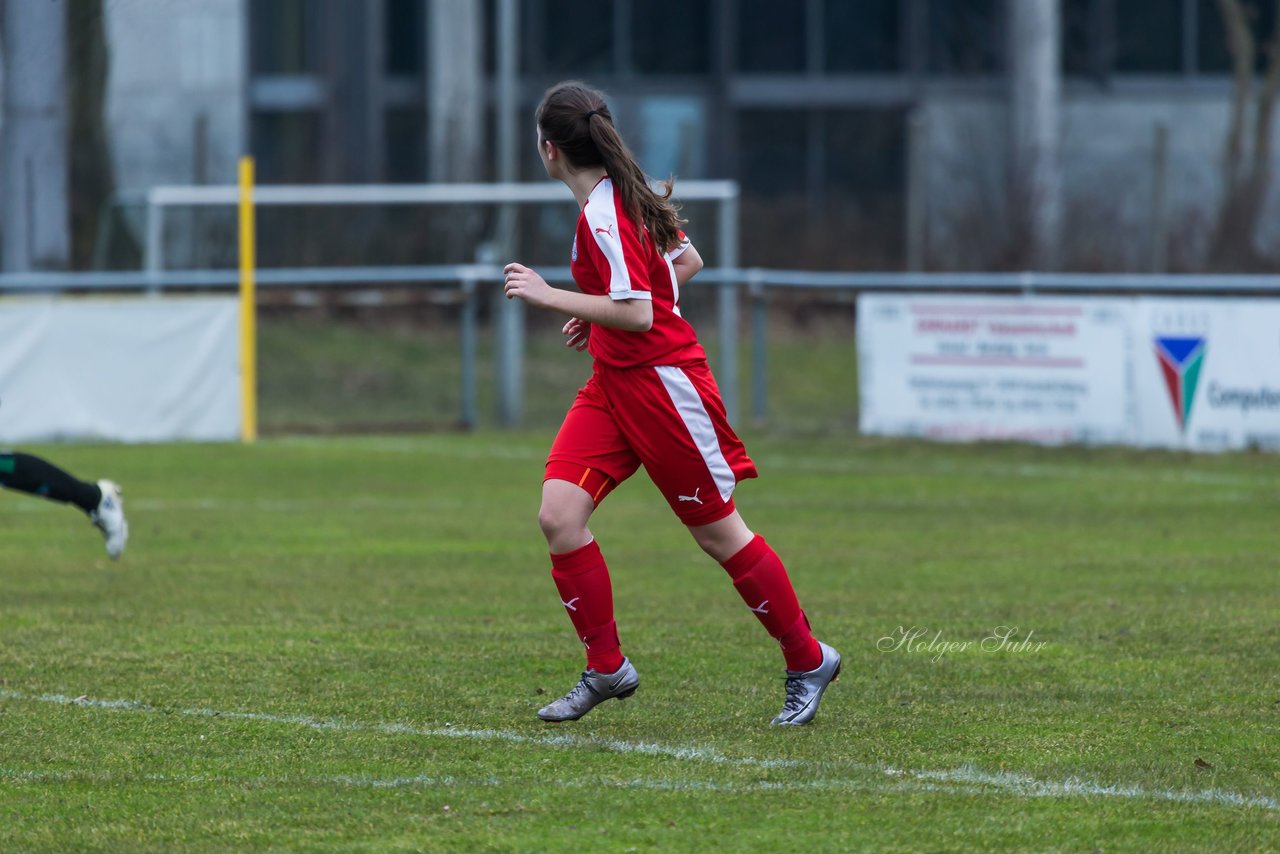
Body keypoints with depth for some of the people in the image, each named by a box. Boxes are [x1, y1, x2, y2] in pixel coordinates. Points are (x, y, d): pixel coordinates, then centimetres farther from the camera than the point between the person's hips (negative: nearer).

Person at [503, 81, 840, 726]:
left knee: (718, 532, 2)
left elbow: (637, 314, -27)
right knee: (558, 515, -5)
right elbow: (688, 261, 20)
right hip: (614, 381, 9)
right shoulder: (625, 195, 8)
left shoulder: (603, 217, -20)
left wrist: (551, 296, -22)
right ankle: (606, 668, 2)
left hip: (662, 382, -9)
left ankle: (807, 661, 17)